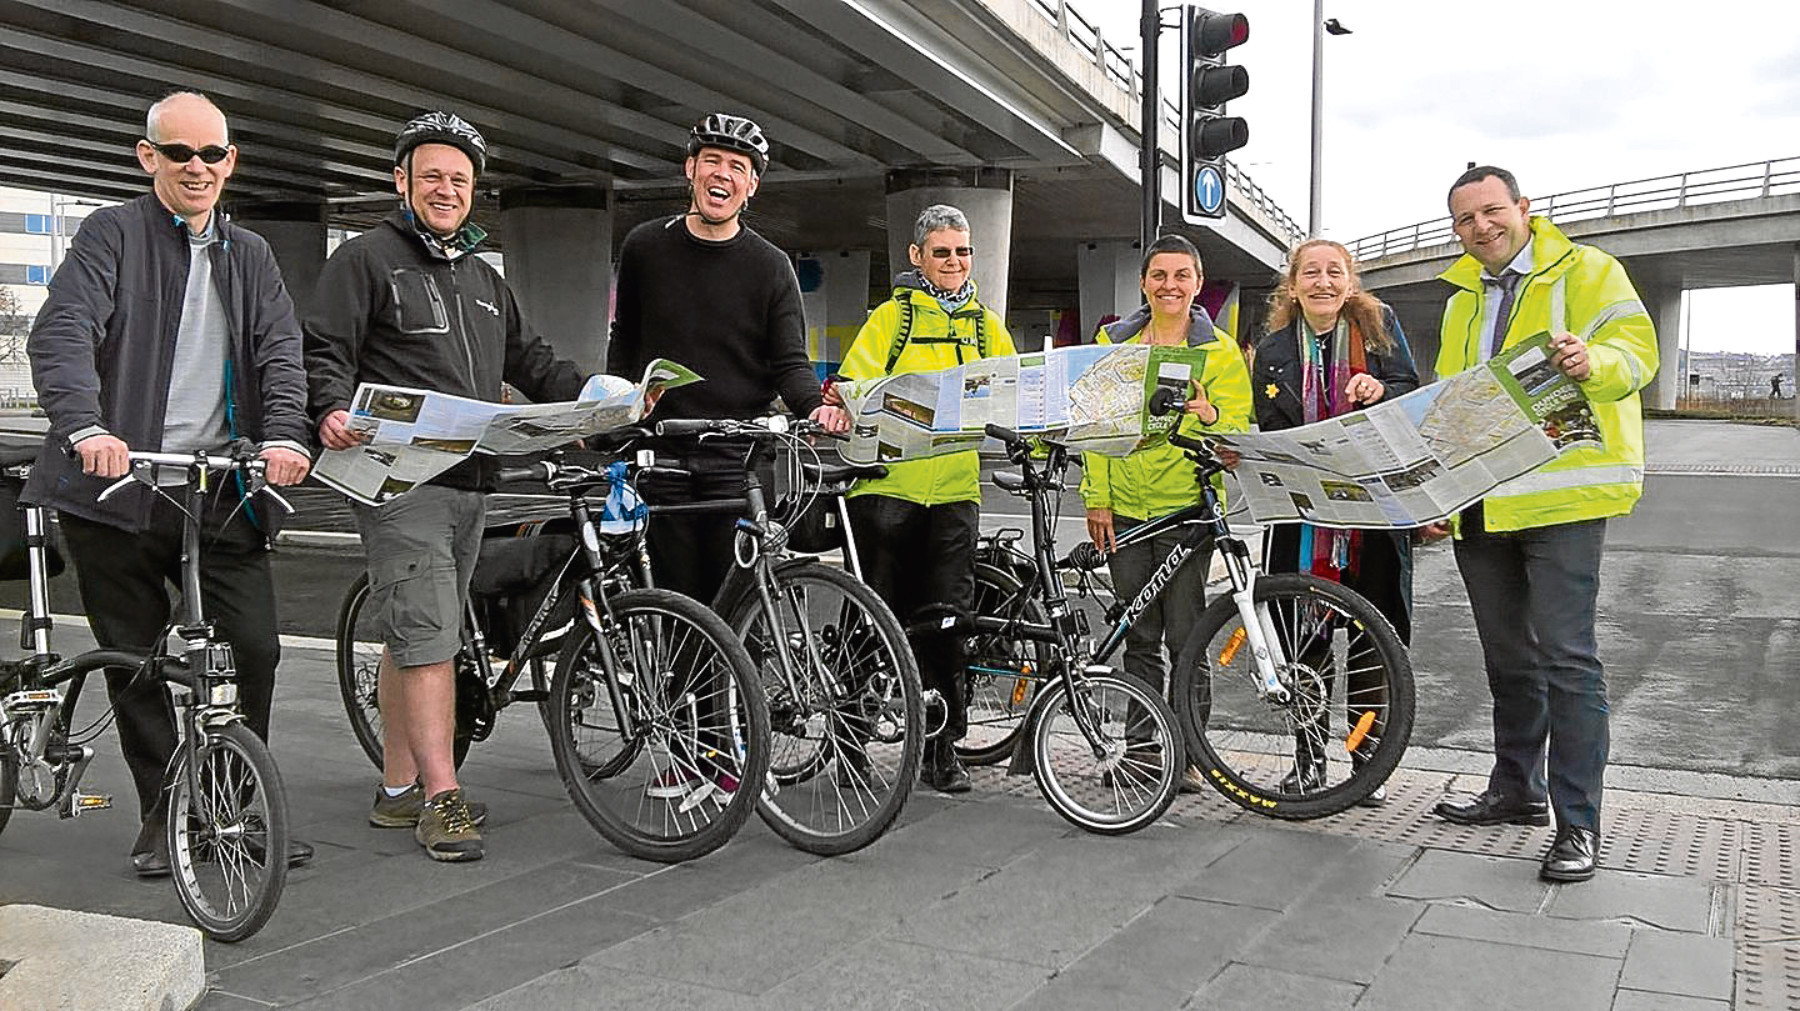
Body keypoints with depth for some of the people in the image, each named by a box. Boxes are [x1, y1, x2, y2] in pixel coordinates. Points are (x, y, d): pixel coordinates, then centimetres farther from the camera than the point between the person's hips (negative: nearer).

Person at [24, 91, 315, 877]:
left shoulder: (249, 255, 17)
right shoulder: (110, 234, 3)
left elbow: (280, 352, 3)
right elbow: (59, 337, -11)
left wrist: (285, 435, -17)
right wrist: (87, 430, -30)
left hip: (220, 489, 3)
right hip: (117, 487, -2)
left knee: (254, 648, -4)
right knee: (136, 663, 5)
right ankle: (161, 818, 21)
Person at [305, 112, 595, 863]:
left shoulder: (484, 279, 24)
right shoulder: (365, 260, 1)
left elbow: (529, 362, 25)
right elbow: (324, 351, -7)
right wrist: (333, 411, -27)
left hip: (468, 481, 7)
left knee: (412, 638, 13)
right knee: (427, 637, -12)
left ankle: (398, 789, 20)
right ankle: (442, 797, -10)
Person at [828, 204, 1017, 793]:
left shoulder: (987, 327, 17)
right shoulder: (892, 317, 5)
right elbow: (853, 390, -3)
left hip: (955, 488, 3)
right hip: (888, 481, -3)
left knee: (944, 619, 3)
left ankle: (941, 749, 12)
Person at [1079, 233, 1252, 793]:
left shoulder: (1220, 351, 5)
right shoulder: (1113, 342, 10)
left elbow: (1238, 430, 2)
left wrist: (1206, 415, -20)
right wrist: (1097, 498, 0)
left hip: (1188, 508, -2)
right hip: (1125, 509, 2)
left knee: (1185, 636, -3)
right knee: (1139, 636, 7)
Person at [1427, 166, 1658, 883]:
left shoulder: (1587, 272, 1)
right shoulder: (1462, 304, 21)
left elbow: (1636, 351, -10)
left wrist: (1592, 361, -34)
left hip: (1560, 498, -7)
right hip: (1478, 507, 7)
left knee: (1565, 656, -9)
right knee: (1507, 657, 14)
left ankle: (1578, 823, -5)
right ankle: (1516, 789, 25)